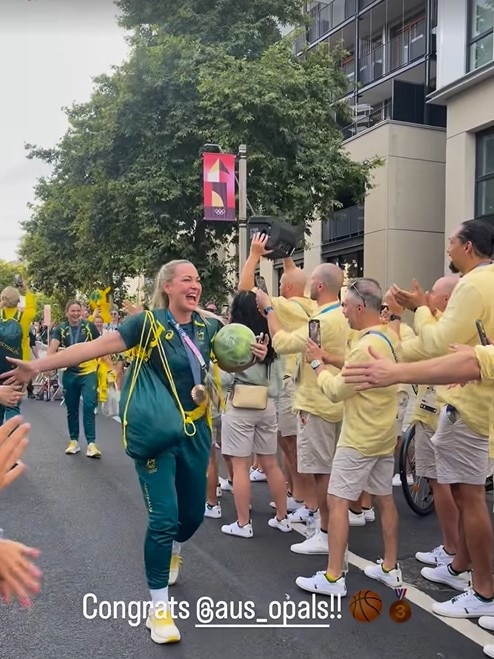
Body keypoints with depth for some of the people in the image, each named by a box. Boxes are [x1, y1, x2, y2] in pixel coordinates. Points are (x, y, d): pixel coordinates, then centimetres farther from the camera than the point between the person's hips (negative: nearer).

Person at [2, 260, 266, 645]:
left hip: (195, 430, 5)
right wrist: (39, 366, -32)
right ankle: (159, 606, 9)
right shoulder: (148, 323, -14)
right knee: (164, 517, -10)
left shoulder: (207, 326, 1)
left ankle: (174, 551, 51)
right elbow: (96, 347, -23)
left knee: (194, 512, 16)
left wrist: (254, 355, -3)